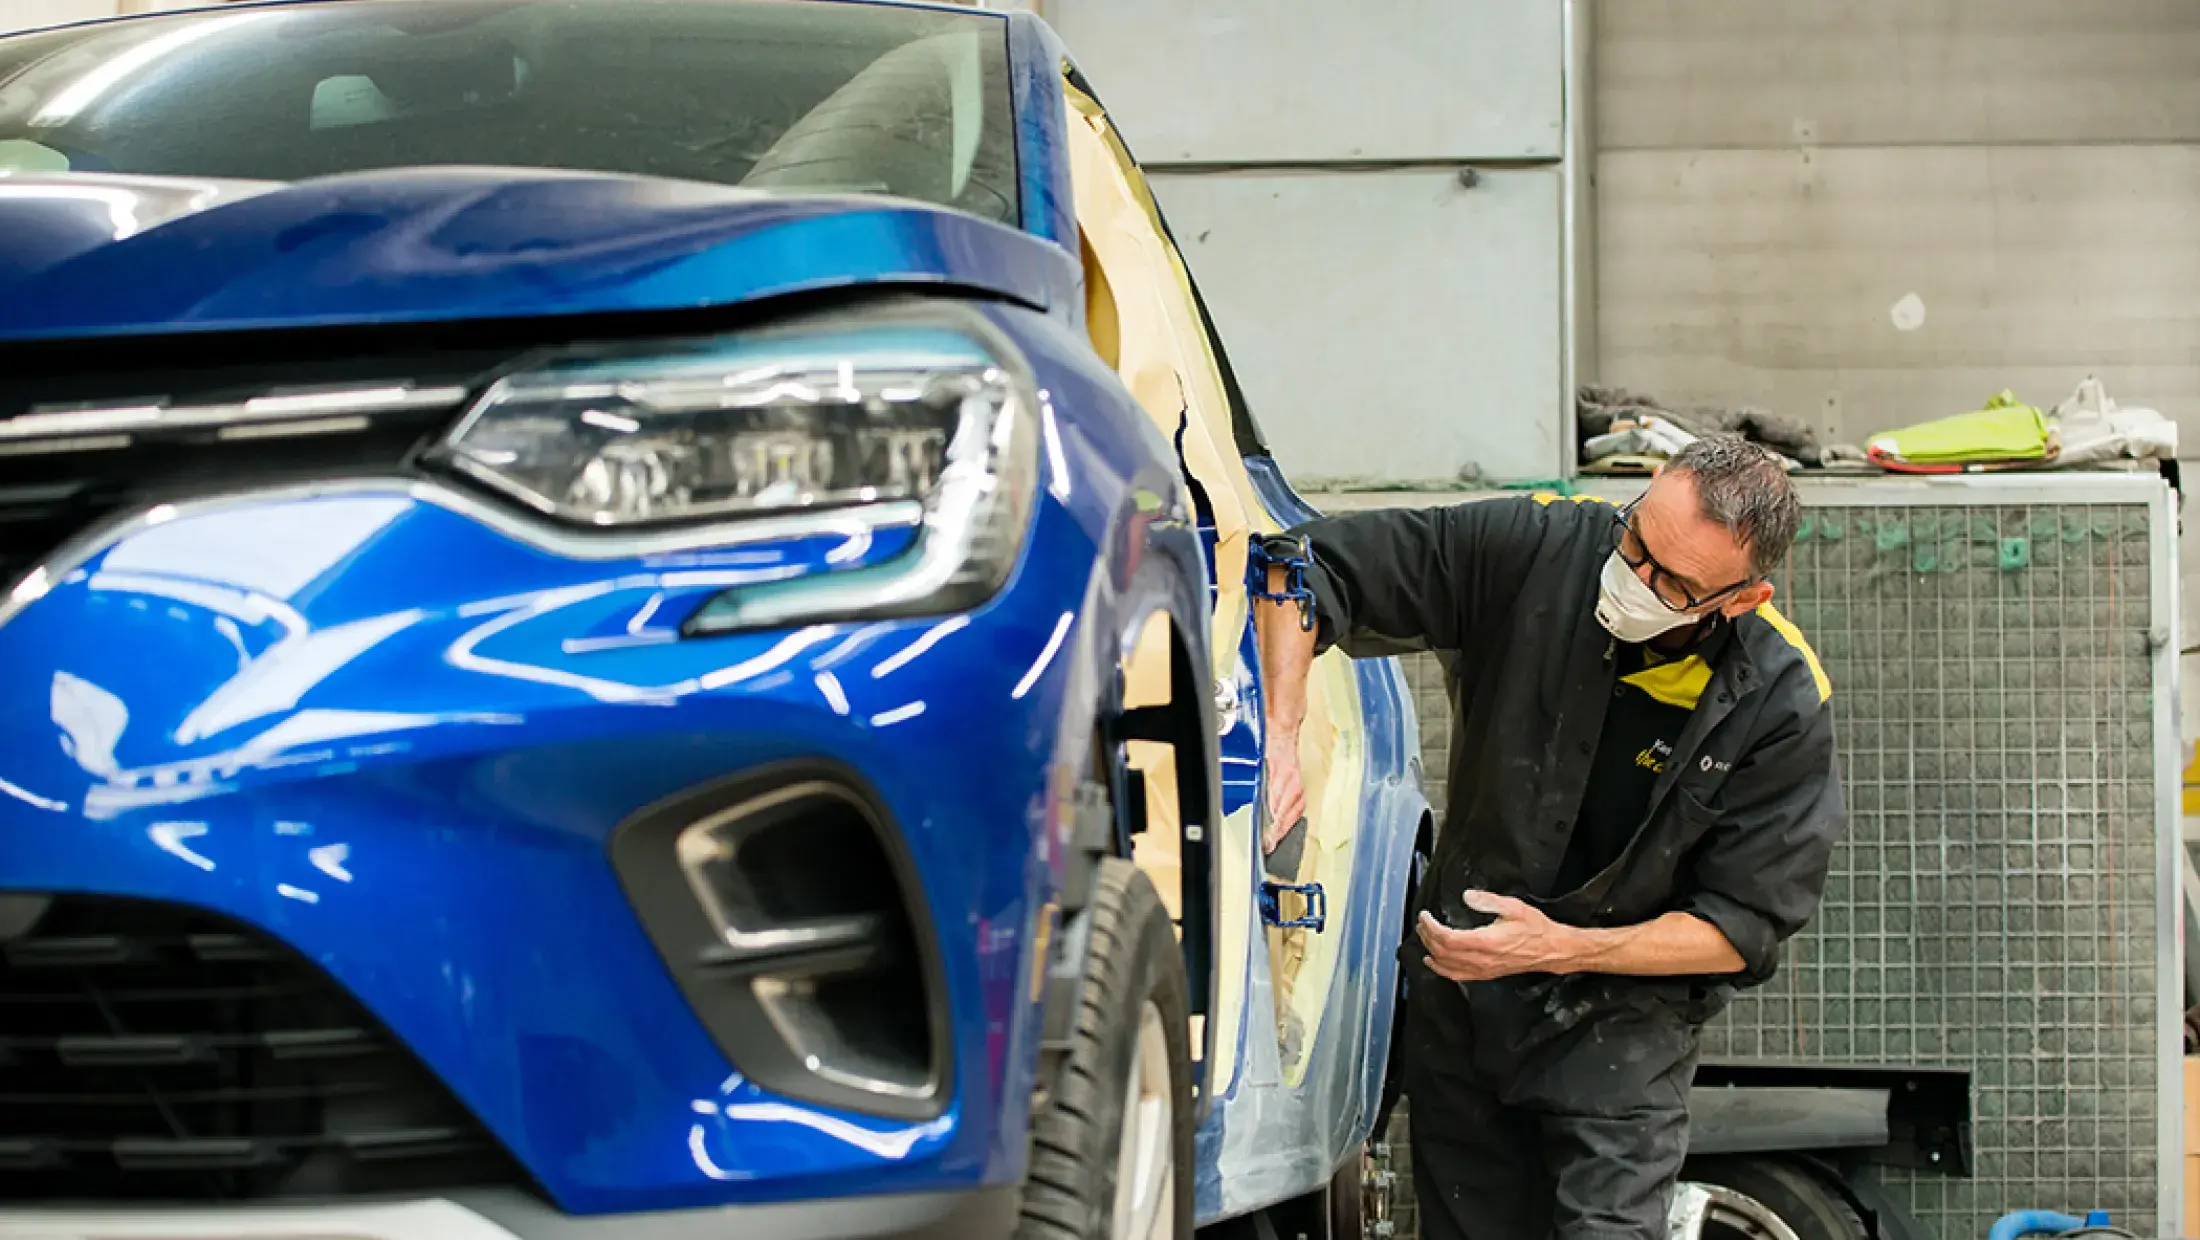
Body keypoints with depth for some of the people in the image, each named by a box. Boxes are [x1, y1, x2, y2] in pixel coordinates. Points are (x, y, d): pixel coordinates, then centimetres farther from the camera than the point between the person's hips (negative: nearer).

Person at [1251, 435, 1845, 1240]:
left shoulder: (1783, 705, -18)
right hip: (1456, 991, 3)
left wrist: (1561, 949, -24)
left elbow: (1745, 928, -14)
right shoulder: (1533, 547, -17)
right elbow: (1308, 563, -11)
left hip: (1624, 1010, -3)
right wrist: (1279, 740, -25)